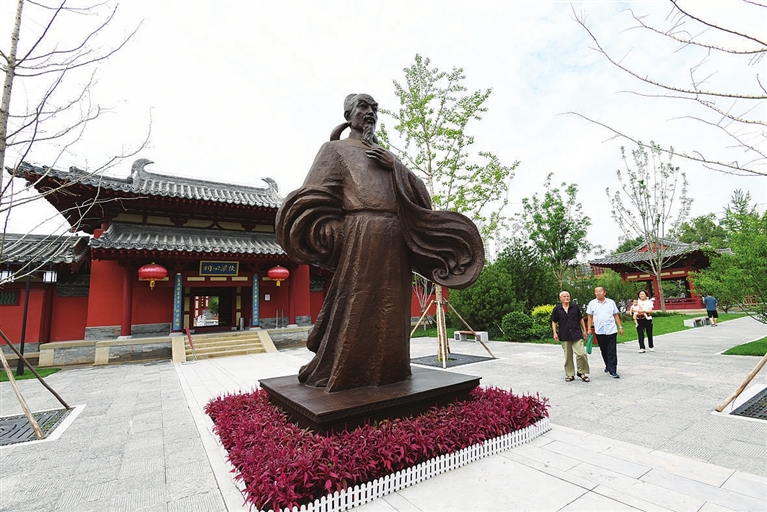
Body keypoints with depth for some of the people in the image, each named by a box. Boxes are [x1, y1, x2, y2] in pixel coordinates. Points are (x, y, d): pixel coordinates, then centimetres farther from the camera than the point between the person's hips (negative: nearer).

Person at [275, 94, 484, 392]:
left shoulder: (386, 156, 27)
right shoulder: (337, 149, 13)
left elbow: (420, 196, 15)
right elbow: (314, 200, -1)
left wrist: (393, 166, 1)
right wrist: (333, 241, -14)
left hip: (396, 243, 6)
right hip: (361, 238, -5)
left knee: (390, 311, 6)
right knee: (357, 311, -6)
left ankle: (387, 371, 18)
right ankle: (340, 377, 8)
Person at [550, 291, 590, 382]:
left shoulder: (575, 308, 6)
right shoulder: (557, 309, 1)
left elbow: (581, 319, 14)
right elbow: (554, 322, 7)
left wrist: (584, 331, 11)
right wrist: (555, 333, -1)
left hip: (577, 335, 0)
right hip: (564, 336, 0)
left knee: (581, 353, -9)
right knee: (568, 356, 7)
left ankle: (582, 372, 11)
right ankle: (570, 375, 19)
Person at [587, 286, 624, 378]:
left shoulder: (611, 302, 6)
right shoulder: (592, 303, 4)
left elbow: (616, 315, 11)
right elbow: (590, 317, 7)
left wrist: (620, 327, 7)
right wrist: (589, 329, 3)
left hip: (611, 330, -1)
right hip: (599, 331, 1)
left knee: (612, 352, -3)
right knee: (604, 350, 12)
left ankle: (612, 371, -1)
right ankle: (608, 366, 31)